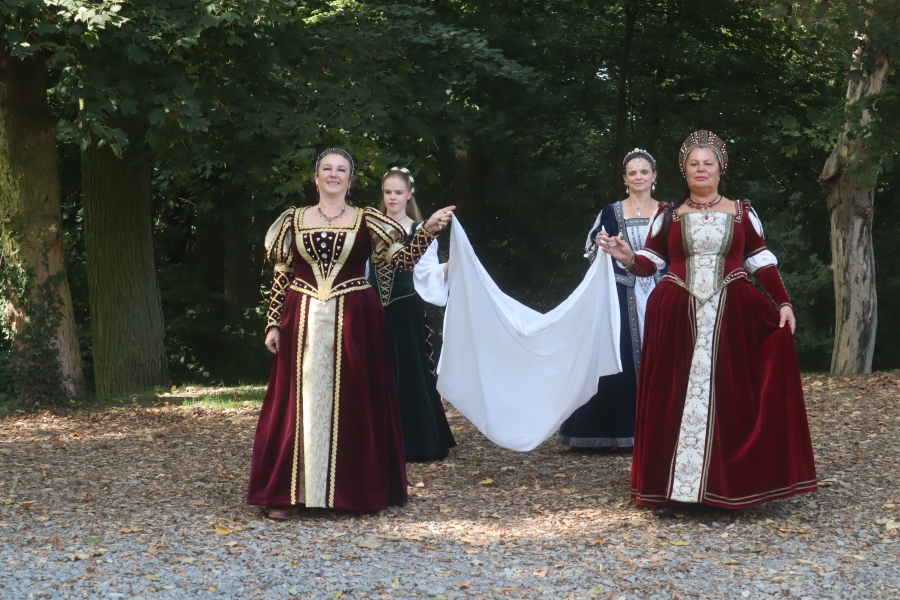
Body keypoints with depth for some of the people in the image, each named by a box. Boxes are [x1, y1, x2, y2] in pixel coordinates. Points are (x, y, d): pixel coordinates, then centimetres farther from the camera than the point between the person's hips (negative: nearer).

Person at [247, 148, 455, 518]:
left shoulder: (366, 221, 5)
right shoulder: (294, 220, 7)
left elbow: (402, 259, -1)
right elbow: (281, 277, 8)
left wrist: (429, 230, -14)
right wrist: (273, 324, 3)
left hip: (354, 323, 0)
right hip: (304, 322, 0)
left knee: (354, 404, 3)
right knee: (301, 402, 1)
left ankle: (354, 491, 12)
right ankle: (287, 494, 4)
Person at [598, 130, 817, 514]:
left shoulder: (742, 213, 9)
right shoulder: (669, 215, 9)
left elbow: (761, 262, 8)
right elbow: (651, 262, 5)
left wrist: (783, 302, -1)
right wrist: (629, 258, -16)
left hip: (731, 316, 0)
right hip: (678, 317, 0)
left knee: (730, 397, -1)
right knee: (676, 397, -2)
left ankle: (731, 485, 7)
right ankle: (670, 487, 1)